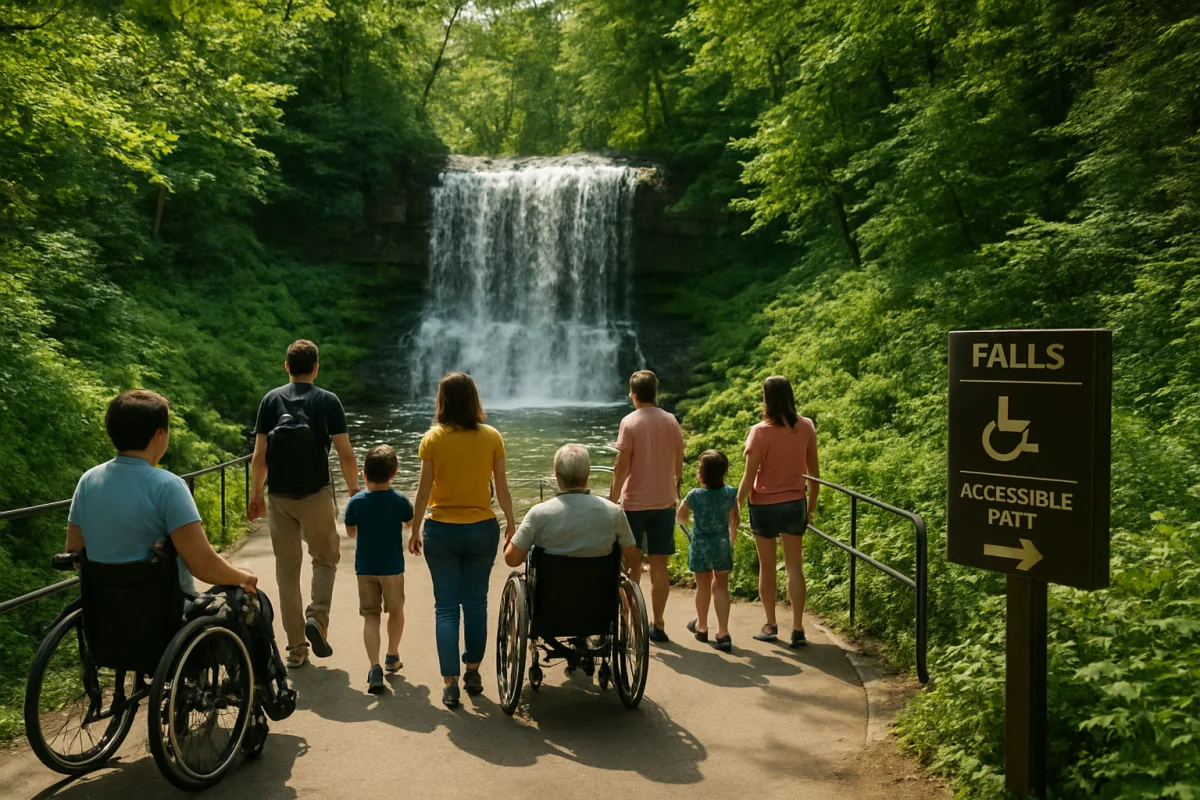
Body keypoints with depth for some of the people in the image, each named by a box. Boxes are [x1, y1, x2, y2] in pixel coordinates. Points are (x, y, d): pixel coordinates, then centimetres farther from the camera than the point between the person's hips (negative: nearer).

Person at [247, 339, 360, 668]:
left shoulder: (271, 400, 3)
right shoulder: (328, 401, -2)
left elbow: (259, 455, 1)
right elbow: (345, 454, -6)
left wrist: (256, 495, 11)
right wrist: (354, 492, 6)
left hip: (279, 496, 2)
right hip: (316, 494, -2)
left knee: (287, 569, 10)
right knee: (325, 559, 16)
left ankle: (296, 649, 13)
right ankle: (317, 617, -8)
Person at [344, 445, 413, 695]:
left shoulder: (356, 501, -8)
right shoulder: (399, 500, -10)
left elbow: (351, 533, 4)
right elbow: (409, 523, 8)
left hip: (364, 568, 1)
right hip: (392, 567, -1)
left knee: (370, 616, 4)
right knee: (396, 610, 20)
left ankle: (375, 667, -11)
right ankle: (392, 657, 34)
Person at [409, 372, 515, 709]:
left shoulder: (432, 439, -7)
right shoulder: (491, 437, -3)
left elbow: (424, 490, -6)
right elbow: (502, 487, -1)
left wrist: (415, 530, 4)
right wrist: (511, 524, 11)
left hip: (441, 530, -1)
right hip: (482, 529, 1)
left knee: (446, 606, 5)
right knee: (476, 603, 13)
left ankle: (450, 684, 3)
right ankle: (473, 672, 25)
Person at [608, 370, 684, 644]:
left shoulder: (630, 422, -10)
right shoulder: (671, 421, 2)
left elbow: (622, 466, -13)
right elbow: (679, 462, 8)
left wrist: (612, 500, -8)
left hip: (635, 502, -3)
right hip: (664, 501, 3)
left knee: (632, 565, 9)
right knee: (659, 565, 7)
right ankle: (658, 625, 11)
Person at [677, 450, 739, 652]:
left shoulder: (694, 495, -15)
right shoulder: (730, 493, -8)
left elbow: (680, 517, 2)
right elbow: (735, 521, 4)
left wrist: (683, 503, 22)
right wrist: (732, 538, 22)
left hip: (700, 546, -1)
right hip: (722, 546, 1)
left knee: (703, 586, 14)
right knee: (721, 586, 9)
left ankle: (702, 626, 32)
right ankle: (723, 632, 2)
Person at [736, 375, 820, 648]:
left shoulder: (761, 431, -17)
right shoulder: (806, 427, -4)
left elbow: (749, 478, -15)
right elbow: (814, 471, 3)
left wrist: (736, 506, -4)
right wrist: (812, 504, 15)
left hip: (765, 505, -3)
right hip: (795, 504, 3)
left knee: (767, 567, 11)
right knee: (795, 567, 10)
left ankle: (770, 626, 21)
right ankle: (798, 630, 7)